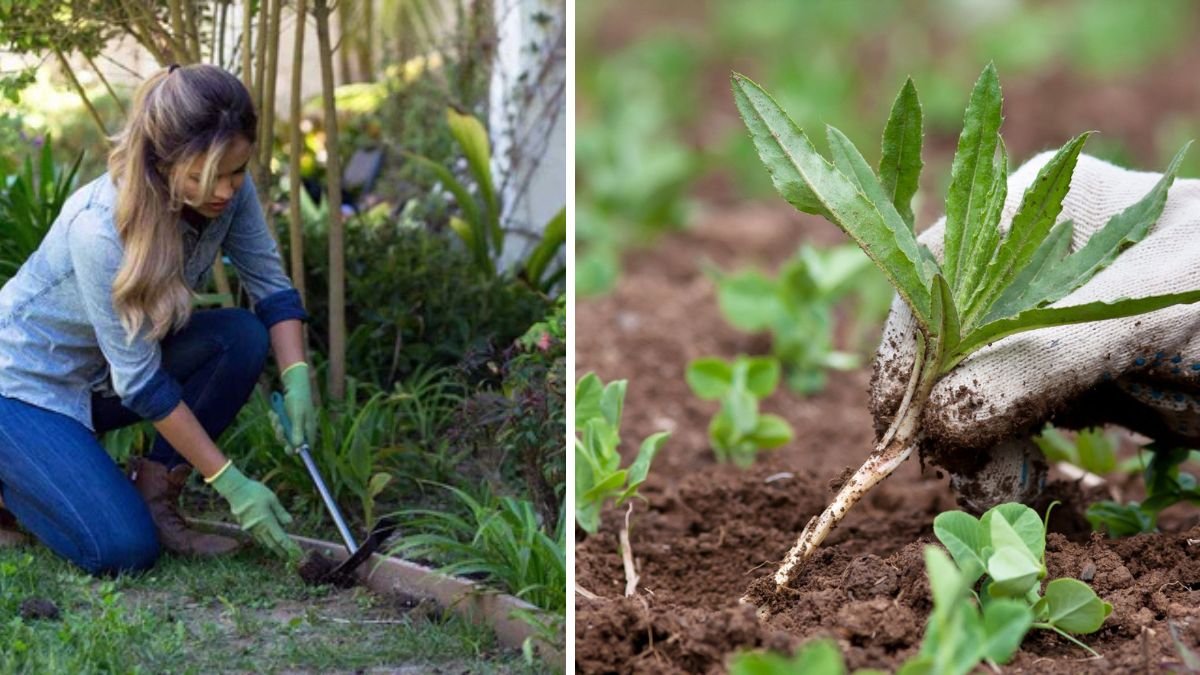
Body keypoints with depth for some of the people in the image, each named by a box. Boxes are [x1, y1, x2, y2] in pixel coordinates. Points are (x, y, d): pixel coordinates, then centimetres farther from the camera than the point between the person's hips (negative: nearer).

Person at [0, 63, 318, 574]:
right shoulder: (100, 226, -35)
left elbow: (271, 284, -8)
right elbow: (141, 382, -30)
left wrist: (296, 378, -27)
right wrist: (231, 484, -28)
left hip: (101, 379, 7)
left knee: (242, 336, -18)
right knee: (123, 549, -20)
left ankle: (154, 494, -5)